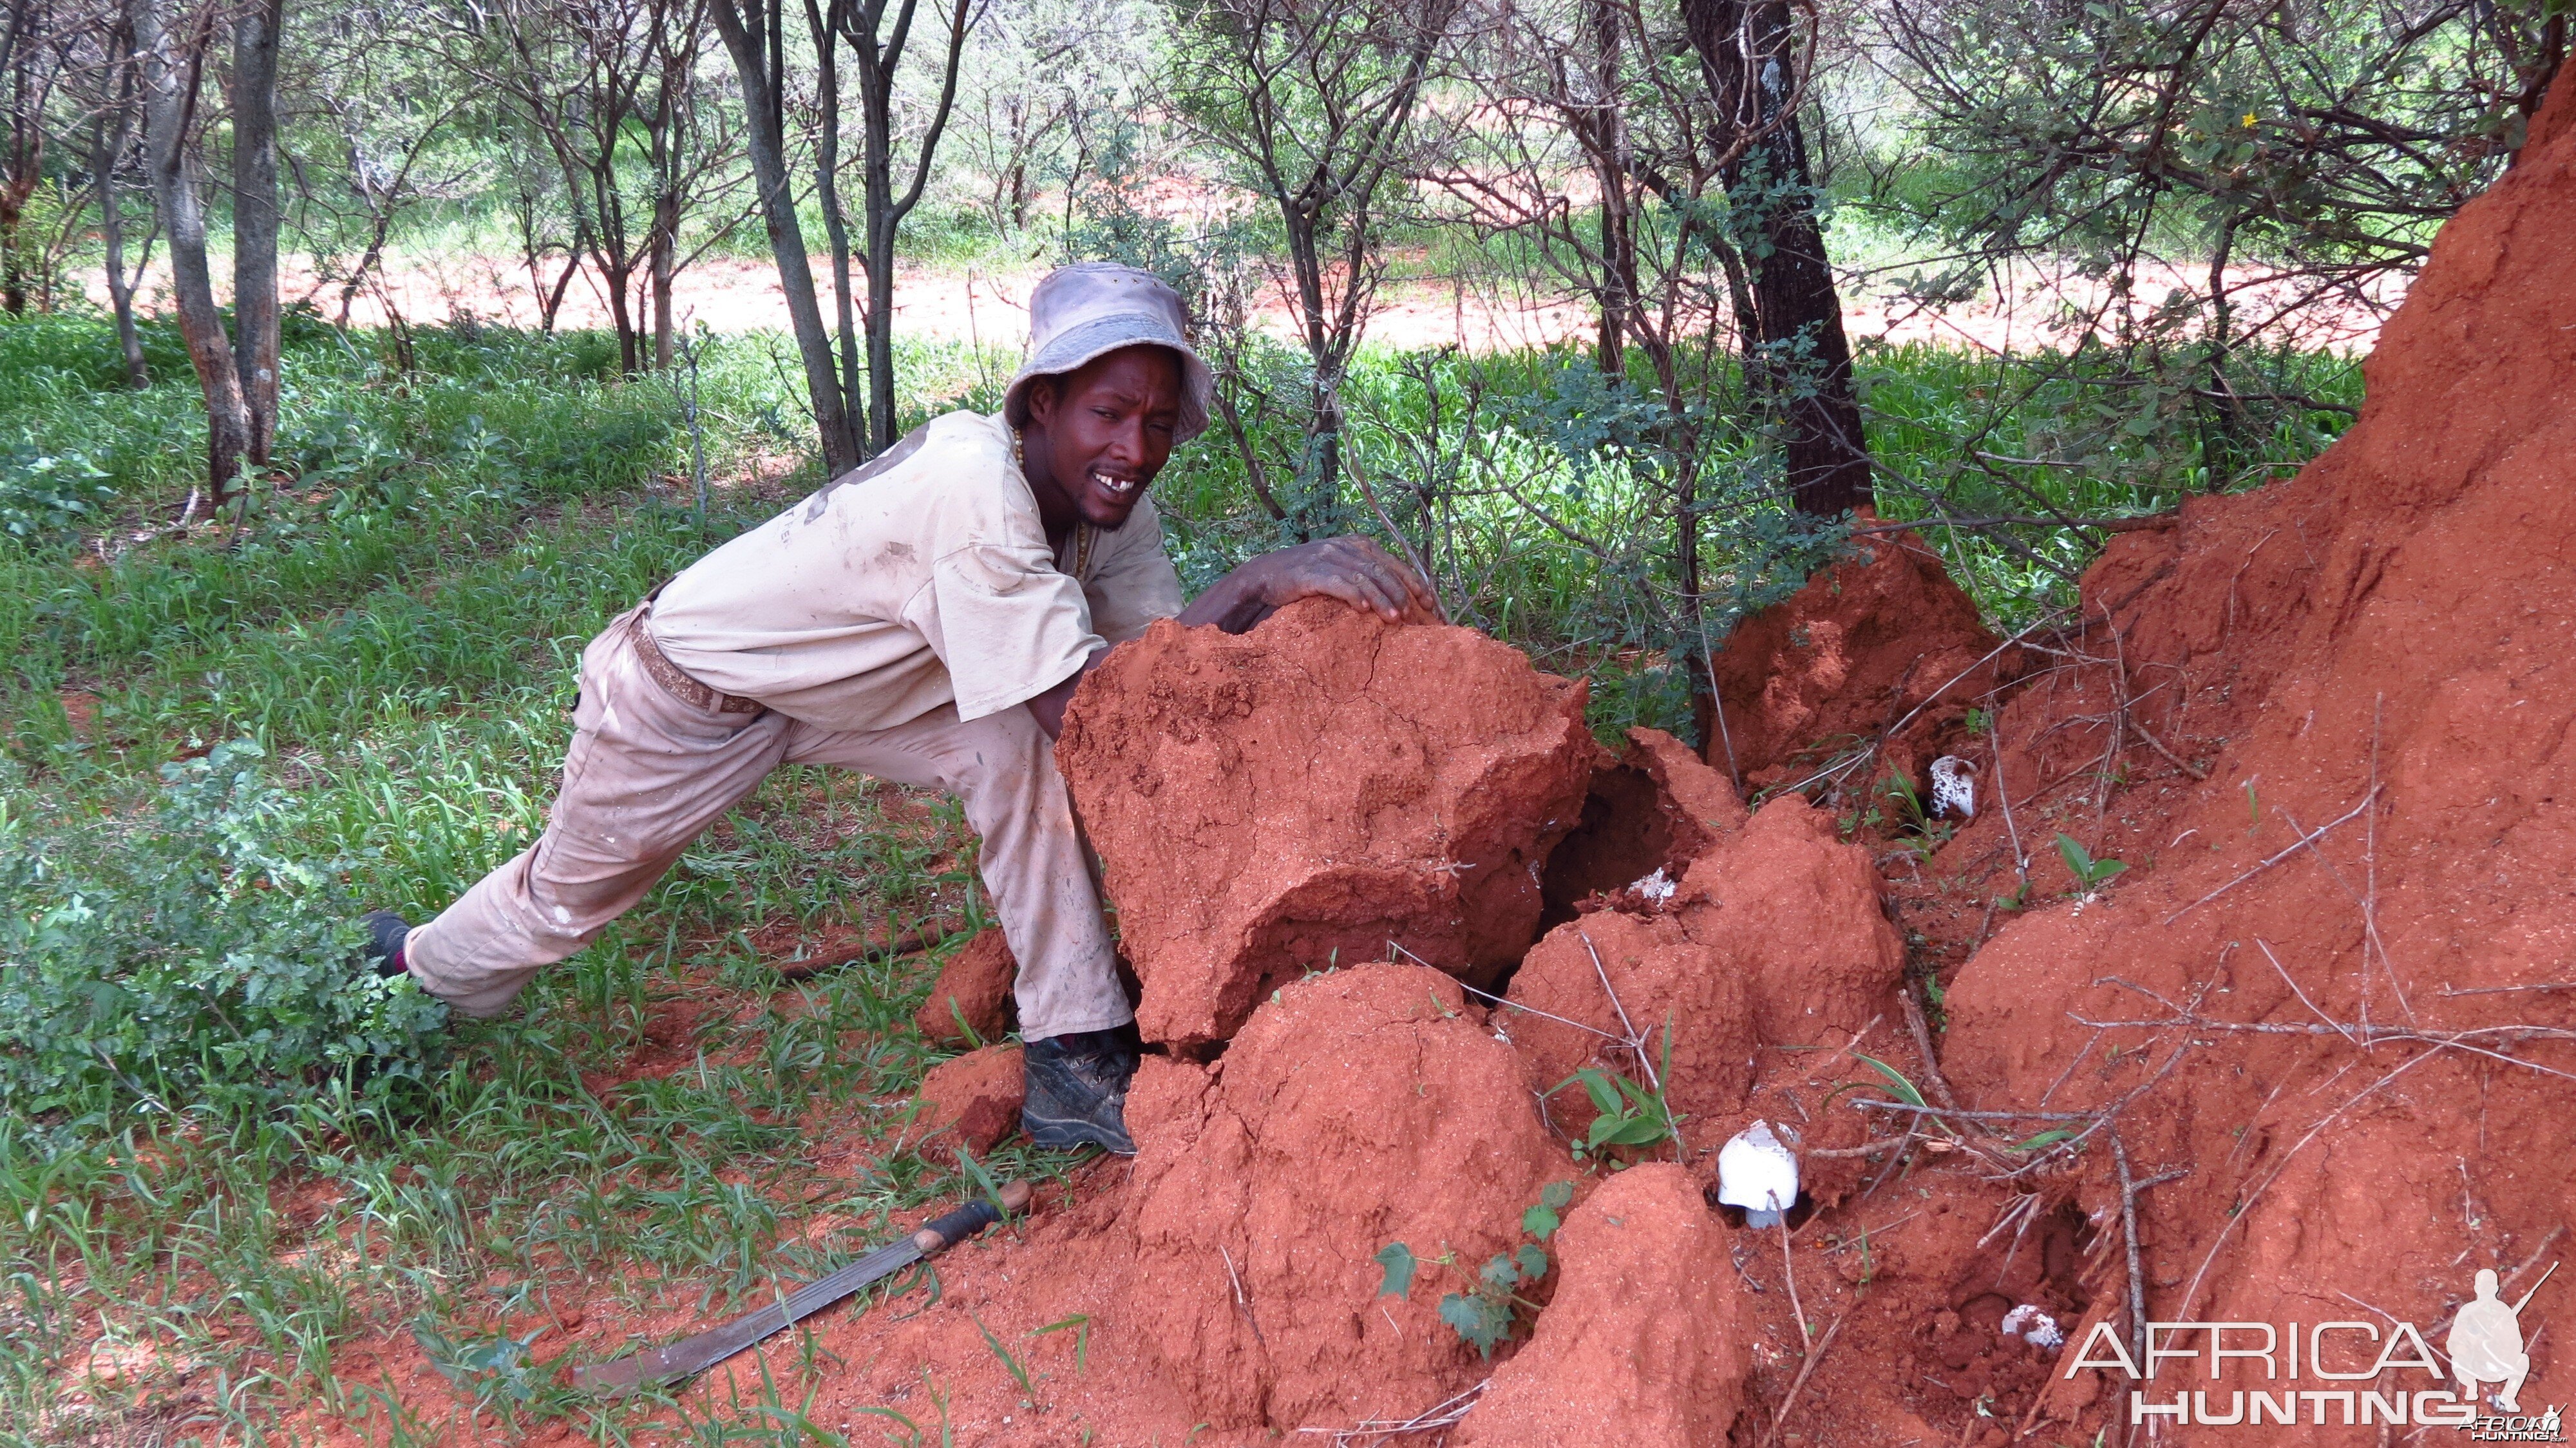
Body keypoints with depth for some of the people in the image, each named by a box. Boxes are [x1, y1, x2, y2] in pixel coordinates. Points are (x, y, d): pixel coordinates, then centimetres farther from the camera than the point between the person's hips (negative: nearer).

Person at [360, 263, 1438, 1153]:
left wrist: (1273, 592, -38)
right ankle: (411, 965, 50)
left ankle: (1073, 1064, -13)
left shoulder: (1106, 500, -16)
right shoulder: (974, 485, -40)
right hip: (682, 695, -6)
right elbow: (1088, 710, -42)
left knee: (1014, 745, -21)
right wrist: (1262, 583, -46)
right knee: (565, 901, 16)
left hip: (835, 685, 6)